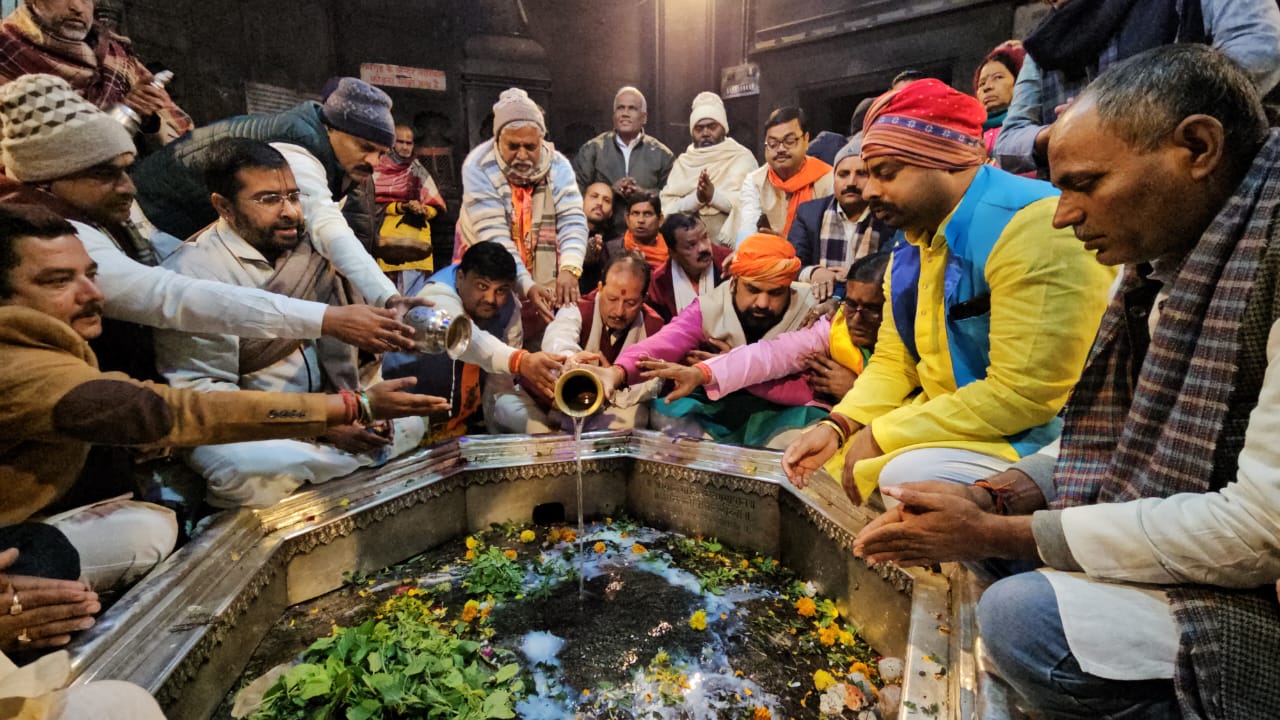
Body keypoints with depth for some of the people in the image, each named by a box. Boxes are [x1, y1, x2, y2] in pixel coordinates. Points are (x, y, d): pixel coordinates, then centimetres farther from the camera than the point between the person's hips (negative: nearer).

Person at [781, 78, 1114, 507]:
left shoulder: (1030, 227, -23)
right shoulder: (914, 241, 6)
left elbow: (1022, 394, -28)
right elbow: (895, 361, 9)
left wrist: (883, 435, -21)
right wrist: (840, 426, -8)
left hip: (1032, 439, -8)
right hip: (949, 425, 9)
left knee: (902, 480, -31)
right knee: (814, 463, 9)